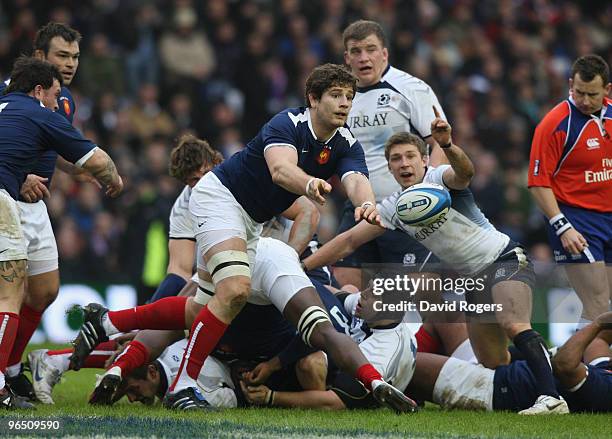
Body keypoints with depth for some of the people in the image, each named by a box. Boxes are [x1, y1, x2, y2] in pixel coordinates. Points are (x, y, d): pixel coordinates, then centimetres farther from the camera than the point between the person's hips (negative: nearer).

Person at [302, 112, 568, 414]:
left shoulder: (440, 179, -12)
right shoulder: (393, 207, 6)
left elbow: (464, 172, -37)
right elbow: (349, 241, 8)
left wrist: (446, 145, -58)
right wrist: (300, 266, 2)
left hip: (504, 258, -8)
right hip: (474, 278, 8)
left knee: (512, 325, -32)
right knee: (491, 364, 6)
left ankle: (552, 398, -42)